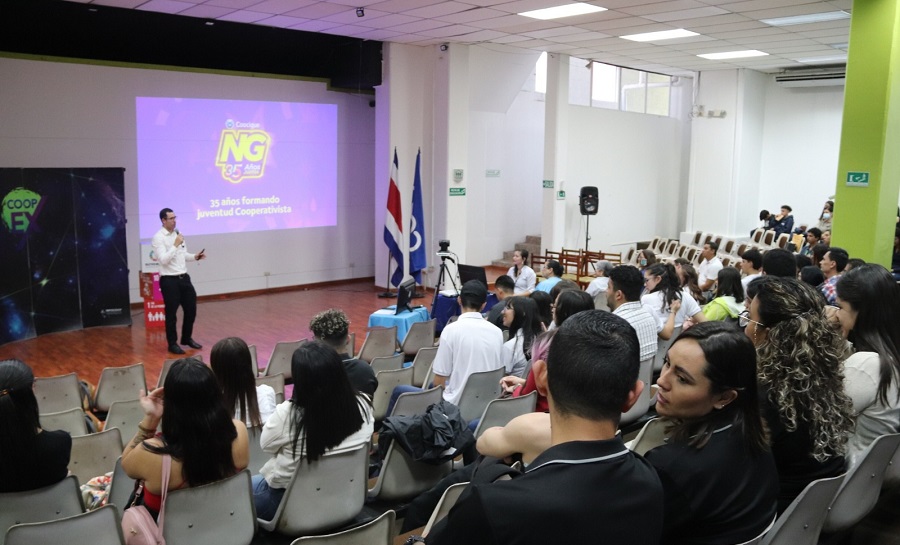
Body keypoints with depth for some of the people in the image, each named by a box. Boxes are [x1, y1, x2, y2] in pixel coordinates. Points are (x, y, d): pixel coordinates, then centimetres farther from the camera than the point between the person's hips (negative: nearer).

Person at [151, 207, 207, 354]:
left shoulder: (178, 234, 12)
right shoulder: (158, 237, -12)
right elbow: (163, 260, -21)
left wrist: (195, 256, 1)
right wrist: (175, 245, -23)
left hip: (184, 278, 7)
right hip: (169, 280, -7)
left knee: (191, 309, 12)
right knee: (171, 313, 3)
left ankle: (187, 338, 29)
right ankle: (172, 344, 16)